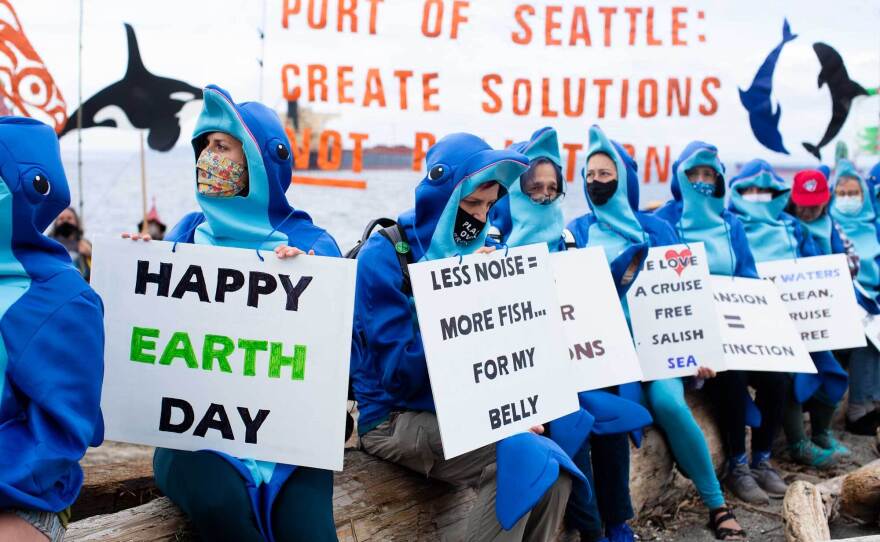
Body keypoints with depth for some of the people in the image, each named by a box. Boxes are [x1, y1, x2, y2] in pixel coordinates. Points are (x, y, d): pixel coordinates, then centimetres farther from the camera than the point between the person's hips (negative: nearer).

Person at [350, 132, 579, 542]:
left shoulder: (482, 250, 6)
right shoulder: (383, 256, -14)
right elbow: (398, 373, -20)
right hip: (396, 417, -6)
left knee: (553, 470, -17)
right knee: (521, 455, -28)